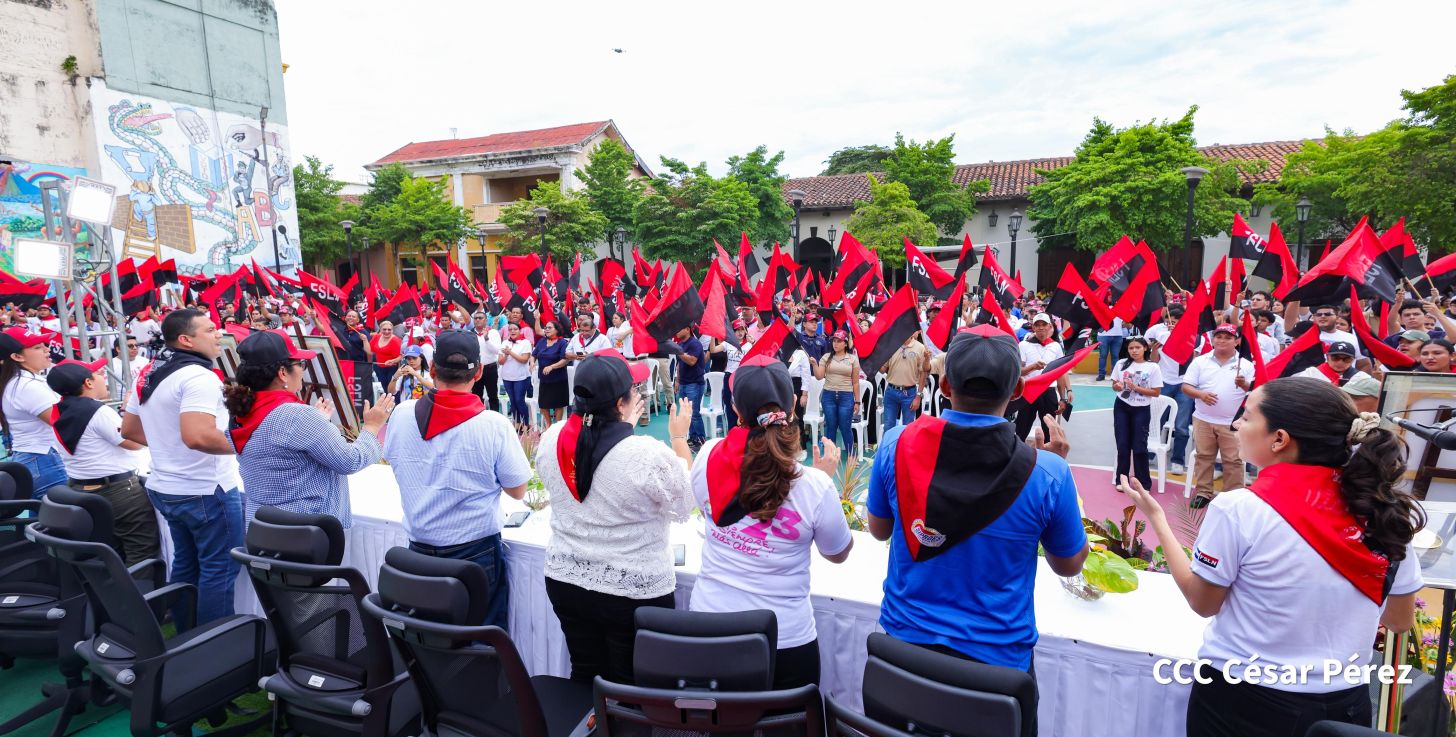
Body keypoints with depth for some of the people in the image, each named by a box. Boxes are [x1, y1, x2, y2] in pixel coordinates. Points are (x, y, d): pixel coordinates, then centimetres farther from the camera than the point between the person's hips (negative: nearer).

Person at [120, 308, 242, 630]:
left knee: (185, 564, 20)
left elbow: (129, 429, 20)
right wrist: (236, 447, -20)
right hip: (207, 490, -10)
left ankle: (185, 637, 33)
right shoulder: (198, 376, -22)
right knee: (219, 569, 2)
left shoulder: (150, 375, 9)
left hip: (165, 487, 10)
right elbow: (197, 436, -35)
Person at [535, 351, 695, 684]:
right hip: (635, 591, -5)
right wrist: (680, 438, 0)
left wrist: (620, 427, 15)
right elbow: (685, 507, -8)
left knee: (585, 676, 23)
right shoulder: (651, 455, -26)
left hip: (565, 581, 5)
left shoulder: (551, 438, -10)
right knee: (629, 689, 15)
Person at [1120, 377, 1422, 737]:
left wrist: (1157, 519, -1)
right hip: (1344, 705, 4)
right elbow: (1401, 620, 5)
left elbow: (1203, 603, -8)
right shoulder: (1383, 511, -9)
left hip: (1242, 703, -3)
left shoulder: (1237, 509, -22)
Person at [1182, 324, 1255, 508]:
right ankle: (1203, 493, 20)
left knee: (1233, 460, 3)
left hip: (1233, 423, -1)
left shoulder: (1246, 365, 1)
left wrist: (1245, 385, -22)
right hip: (1203, 420, 2)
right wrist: (1201, 394, -18)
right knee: (1203, 457, 9)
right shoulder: (1200, 362, 3)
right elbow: (1186, 386, 1)